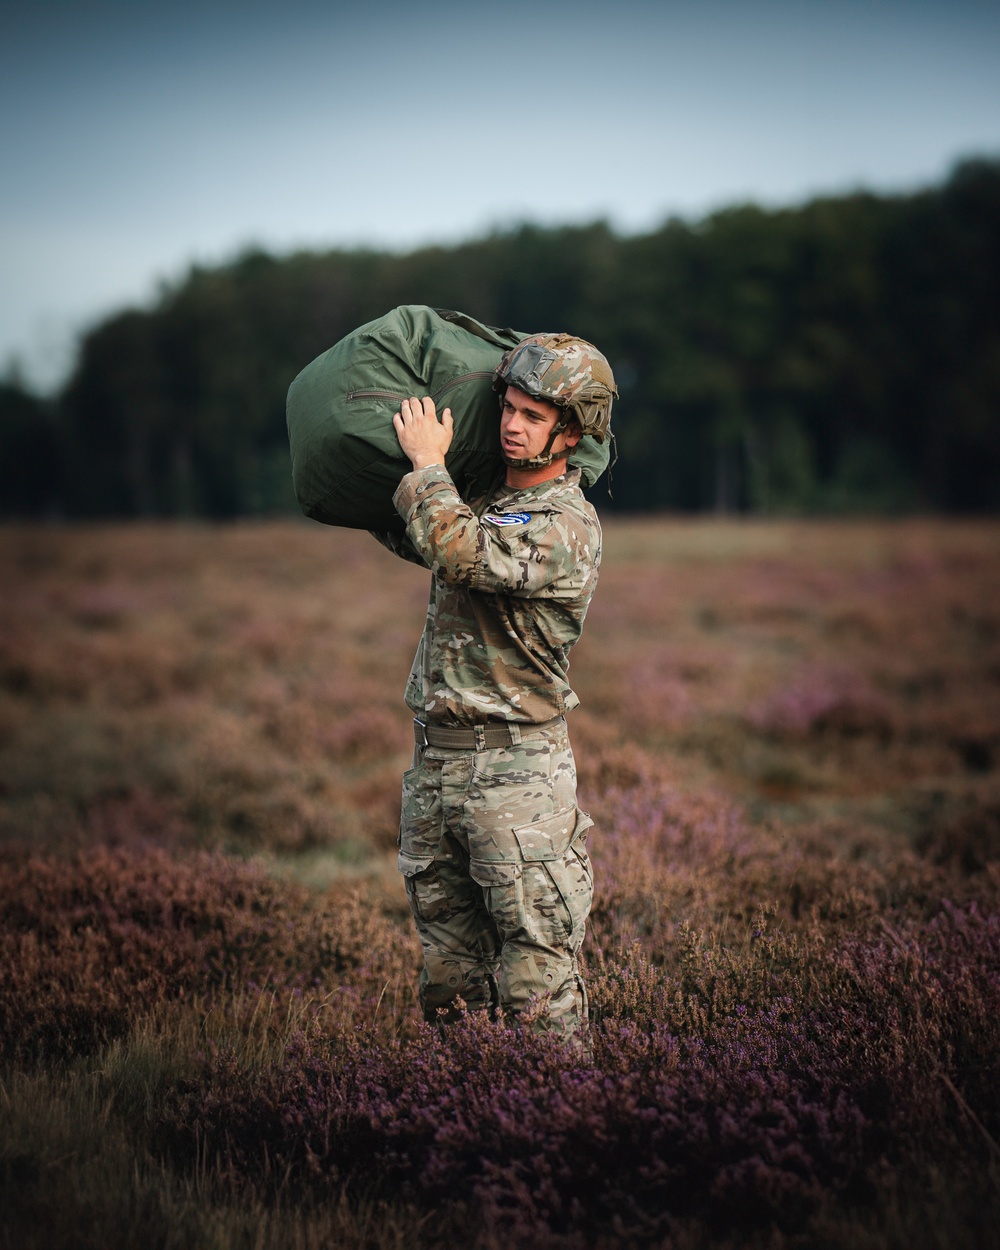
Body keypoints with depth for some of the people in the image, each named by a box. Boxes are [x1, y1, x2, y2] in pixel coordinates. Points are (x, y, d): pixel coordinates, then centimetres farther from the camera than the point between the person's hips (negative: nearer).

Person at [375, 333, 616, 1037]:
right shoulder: (488, 502, 14)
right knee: (451, 967, 14)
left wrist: (429, 464, -13)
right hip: (435, 761, 8)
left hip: (514, 771, -8)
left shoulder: (567, 529, -13)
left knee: (536, 965, -6)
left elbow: (459, 553, -28)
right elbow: (412, 539, 34)